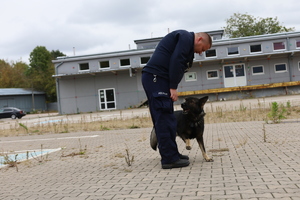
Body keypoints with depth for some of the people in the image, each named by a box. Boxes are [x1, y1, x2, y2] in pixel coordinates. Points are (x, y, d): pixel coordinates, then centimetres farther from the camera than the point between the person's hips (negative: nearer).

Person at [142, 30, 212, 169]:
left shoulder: (186, 43, 28)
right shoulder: (186, 37, -3)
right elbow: (175, 61, -16)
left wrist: (172, 87, 14)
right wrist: (173, 87, -16)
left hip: (155, 79, 10)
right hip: (155, 77, -10)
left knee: (166, 119, 11)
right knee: (164, 118, -10)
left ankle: (171, 154, 18)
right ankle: (169, 159, -7)